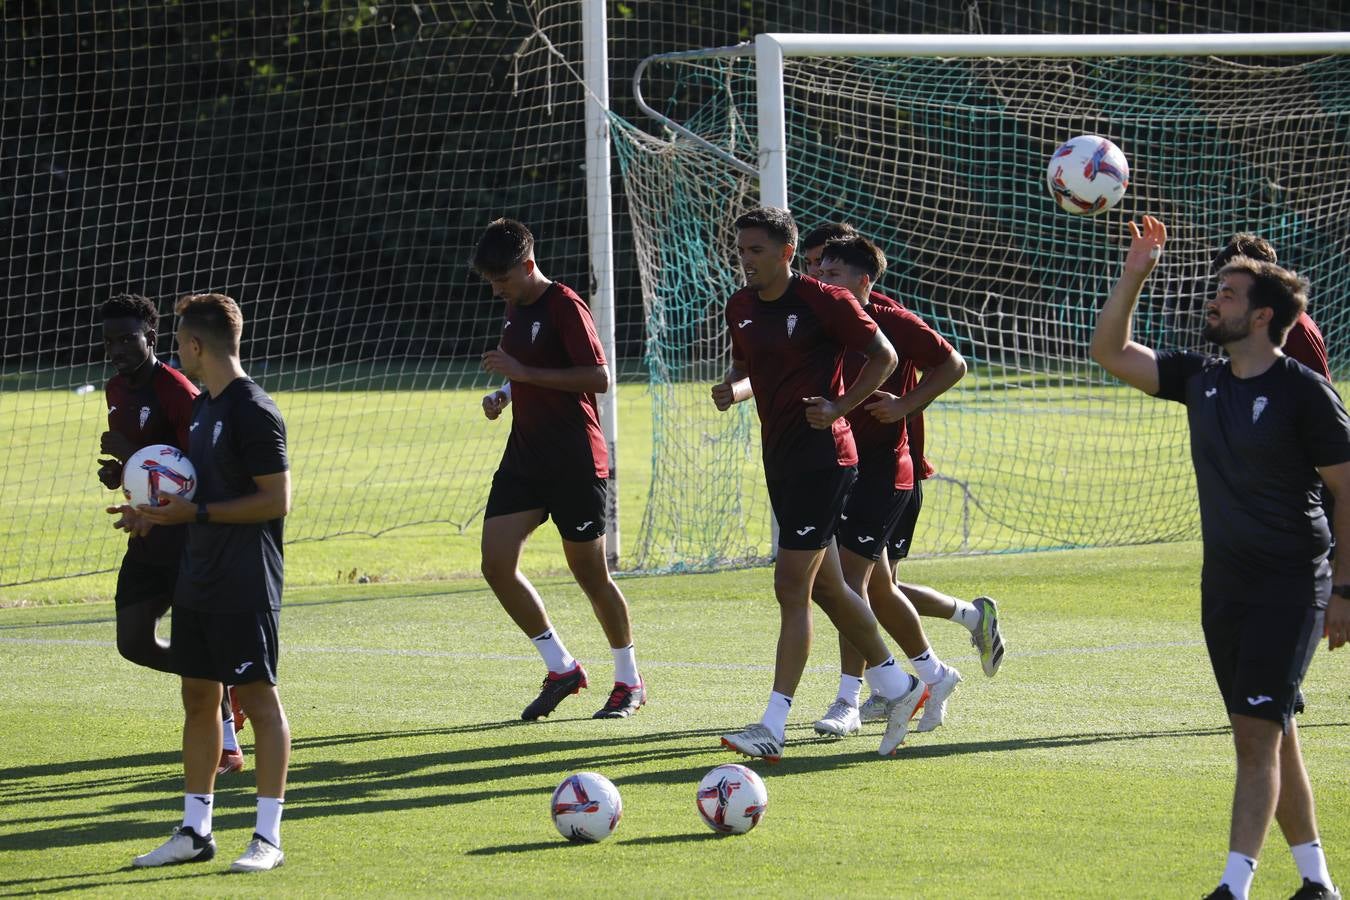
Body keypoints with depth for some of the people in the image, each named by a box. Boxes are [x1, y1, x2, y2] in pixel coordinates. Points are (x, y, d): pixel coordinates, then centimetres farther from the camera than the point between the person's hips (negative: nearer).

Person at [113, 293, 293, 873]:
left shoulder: (254, 412, -15)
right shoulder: (205, 406, 14)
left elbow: (276, 500, -18)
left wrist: (195, 513, -19)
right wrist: (157, 516, 13)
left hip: (246, 587, -9)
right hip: (199, 580, 9)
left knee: (256, 696, -5)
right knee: (198, 696, 11)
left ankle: (269, 837, -2)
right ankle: (194, 831, 17)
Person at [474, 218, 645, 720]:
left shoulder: (564, 306, -13)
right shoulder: (516, 308, 14)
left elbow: (598, 378, -21)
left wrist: (523, 373, -22)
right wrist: (503, 393, 9)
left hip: (576, 461, -8)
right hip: (525, 457, 8)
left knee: (590, 573, 0)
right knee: (496, 565, -4)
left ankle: (629, 681, 17)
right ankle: (561, 668, 8)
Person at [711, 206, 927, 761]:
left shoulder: (824, 301, -11)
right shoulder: (741, 307, 9)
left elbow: (884, 356, -3)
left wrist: (838, 407, -13)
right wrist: (733, 388, 0)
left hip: (822, 456, -8)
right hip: (779, 458, 8)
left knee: (791, 588, -11)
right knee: (825, 586, 15)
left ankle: (773, 727, -13)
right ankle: (896, 686, 31)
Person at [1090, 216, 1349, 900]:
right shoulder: (1201, 380, 8)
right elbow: (1110, 353, 11)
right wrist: (1134, 276, -1)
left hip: (1290, 588, -7)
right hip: (1224, 586, 7)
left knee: (1257, 736, -13)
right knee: (1270, 736, 11)